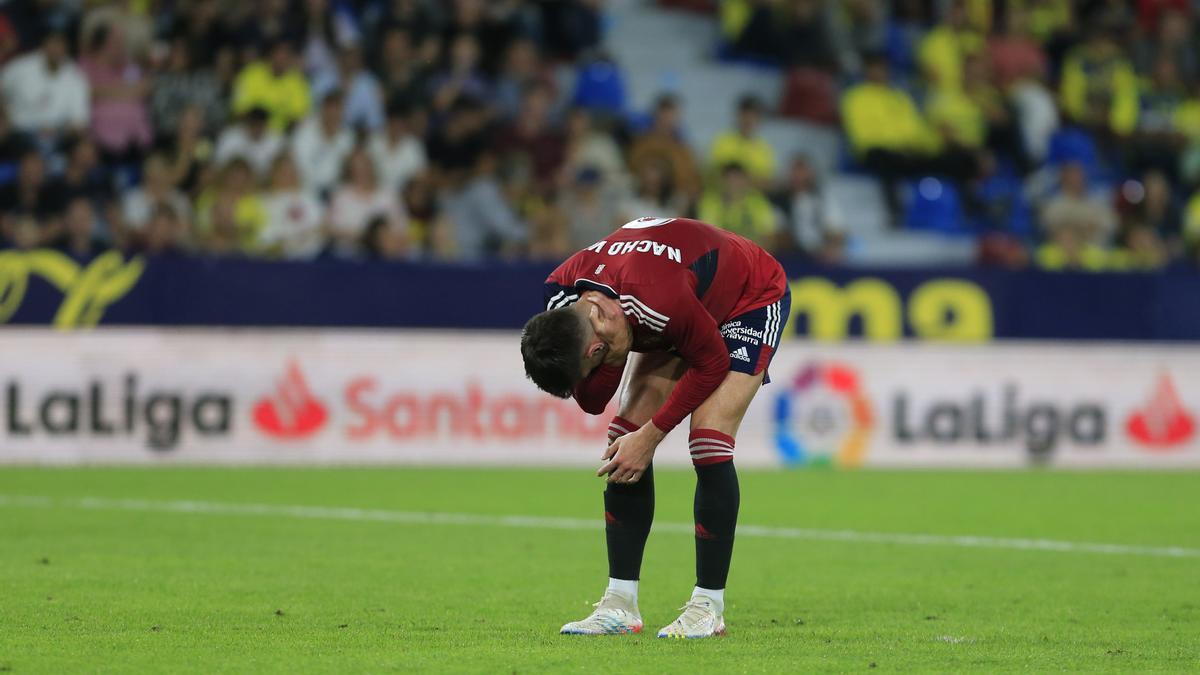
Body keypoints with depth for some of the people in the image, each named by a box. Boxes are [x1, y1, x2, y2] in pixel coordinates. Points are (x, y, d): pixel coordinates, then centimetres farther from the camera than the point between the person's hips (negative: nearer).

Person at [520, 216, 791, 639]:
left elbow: (712, 363, -25)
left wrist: (651, 435, -22)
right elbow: (592, 404, -15)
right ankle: (621, 604, 1)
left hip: (753, 299, -7)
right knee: (626, 437, -4)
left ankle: (709, 607, -11)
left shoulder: (660, 300, -43)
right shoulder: (561, 293, -22)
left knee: (709, 441, -20)